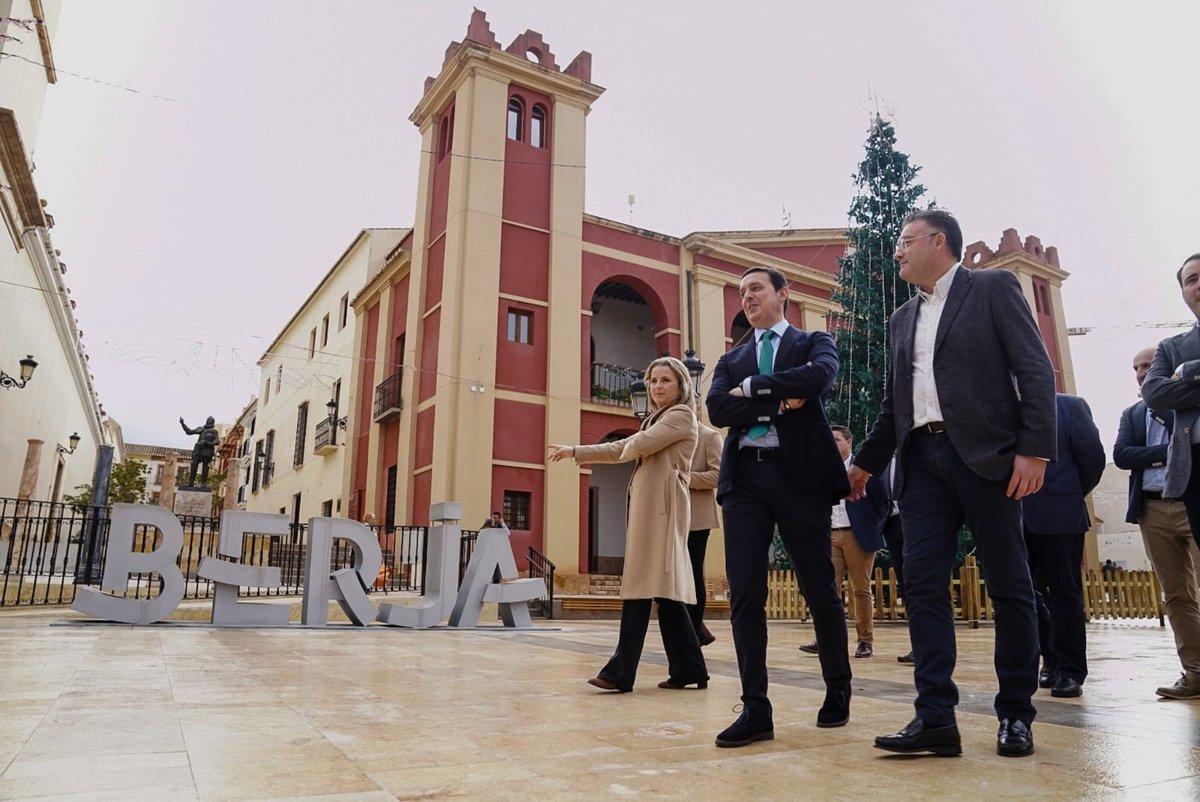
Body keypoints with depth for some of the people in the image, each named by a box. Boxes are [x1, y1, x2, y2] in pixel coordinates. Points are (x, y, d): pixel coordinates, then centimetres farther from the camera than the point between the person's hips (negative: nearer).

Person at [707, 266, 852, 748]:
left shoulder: (813, 343, 11)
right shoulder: (731, 360, 19)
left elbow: (819, 376, -13)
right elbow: (717, 409, 1)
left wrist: (752, 389, -6)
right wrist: (779, 400, -9)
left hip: (800, 475, -3)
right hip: (744, 478, 3)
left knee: (820, 591, 6)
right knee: (744, 594, -4)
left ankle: (838, 691, 29)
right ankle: (755, 709, 4)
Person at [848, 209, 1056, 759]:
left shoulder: (993, 288, 4)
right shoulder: (903, 318, 20)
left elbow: (1035, 369, -4)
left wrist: (1035, 448, -14)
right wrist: (866, 462, 24)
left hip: (985, 454, -5)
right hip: (922, 460, 5)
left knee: (1008, 585, 2)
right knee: (922, 584, -4)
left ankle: (1016, 714, 15)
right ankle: (935, 716, -2)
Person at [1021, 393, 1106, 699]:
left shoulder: (1071, 406, 1)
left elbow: (1093, 457, 1)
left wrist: (1070, 496, 7)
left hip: (1059, 513, -3)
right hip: (1015, 514, 4)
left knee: (1064, 593, 2)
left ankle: (1069, 670, 12)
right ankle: (1052, 657, 26)